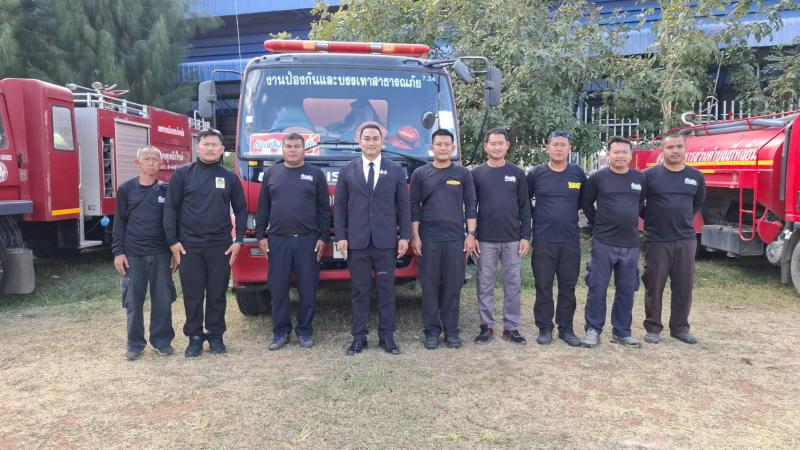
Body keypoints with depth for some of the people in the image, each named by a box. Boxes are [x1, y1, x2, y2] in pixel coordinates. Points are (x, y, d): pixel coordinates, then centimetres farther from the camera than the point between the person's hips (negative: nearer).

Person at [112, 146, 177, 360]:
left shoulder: (166, 190, 5)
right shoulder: (126, 189, 3)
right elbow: (119, 221, 4)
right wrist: (118, 251, -3)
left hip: (161, 253, 1)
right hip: (133, 254, 0)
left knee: (162, 299, 4)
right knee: (134, 300, 5)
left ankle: (162, 340, 17)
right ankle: (135, 343, 17)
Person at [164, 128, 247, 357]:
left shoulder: (230, 177, 7)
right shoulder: (182, 174, 3)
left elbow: (241, 210, 11)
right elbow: (170, 208, 3)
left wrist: (238, 240, 3)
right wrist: (172, 241, -3)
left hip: (220, 246, 1)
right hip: (189, 246, -1)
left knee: (217, 293, 7)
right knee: (192, 294, 5)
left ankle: (215, 334, 20)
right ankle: (194, 336, 17)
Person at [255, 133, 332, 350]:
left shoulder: (315, 174, 6)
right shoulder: (271, 173, 11)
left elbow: (324, 208, 5)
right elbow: (263, 208, 11)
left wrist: (323, 237, -2)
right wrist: (261, 236, 5)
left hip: (308, 240, -1)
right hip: (277, 240, 1)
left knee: (308, 288, 3)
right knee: (278, 288, 3)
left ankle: (304, 331, 15)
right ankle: (281, 332, 14)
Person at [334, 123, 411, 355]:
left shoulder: (396, 170, 6)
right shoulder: (347, 170, 7)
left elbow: (404, 205, 6)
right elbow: (340, 206, 6)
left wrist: (405, 236, -1)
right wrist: (340, 237, -2)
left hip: (386, 241, 0)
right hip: (356, 241, 0)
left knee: (386, 291, 5)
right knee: (359, 291, 5)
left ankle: (387, 336, 15)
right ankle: (359, 337, 14)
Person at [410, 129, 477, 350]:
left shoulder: (463, 173, 7)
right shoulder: (420, 174, 5)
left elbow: (470, 206, 7)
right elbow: (414, 207, 4)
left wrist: (471, 235, 0)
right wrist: (415, 237, -2)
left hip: (456, 239, 1)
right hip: (428, 239, 0)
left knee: (453, 286, 4)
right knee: (430, 285, 3)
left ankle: (451, 331, 14)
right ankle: (432, 331, 13)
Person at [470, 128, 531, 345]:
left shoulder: (517, 173, 6)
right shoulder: (477, 173, 3)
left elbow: (524, 207, 6)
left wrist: (526, 236, -1)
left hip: (512, 240, 1)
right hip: (485, 240, -1)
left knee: (513, 284, 5)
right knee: (485, 284, 4)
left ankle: (511, 327, 15)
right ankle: (486, 326, 15)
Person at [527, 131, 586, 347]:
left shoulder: (578, 173, 4)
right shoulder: (536, 173, 0)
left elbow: (585, 201, 16)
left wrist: (569, 214, 8)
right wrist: (534, 217, 5)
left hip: (571, 240, 2)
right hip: (543, 240, -2)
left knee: (568, 287, 8)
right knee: (543, 287, 3)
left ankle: (566, 328, 19)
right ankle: (545, 328, 14)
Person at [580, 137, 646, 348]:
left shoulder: (640, 178, 6)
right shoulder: (598, 178, -3)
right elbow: (586, 203, 7)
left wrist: (630, 221, 15)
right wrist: (597, 224, 6)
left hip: (630, 244, 3)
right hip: (603, 243, -3)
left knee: (626, 291, 9)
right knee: (597, 289, -1)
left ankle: (621, 332, 21)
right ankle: (593, 330, 10)